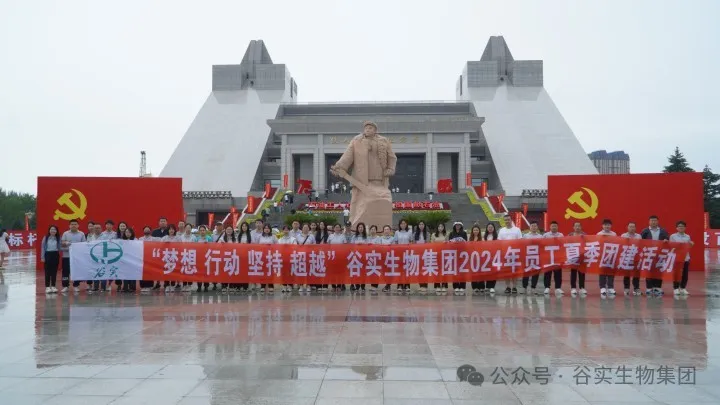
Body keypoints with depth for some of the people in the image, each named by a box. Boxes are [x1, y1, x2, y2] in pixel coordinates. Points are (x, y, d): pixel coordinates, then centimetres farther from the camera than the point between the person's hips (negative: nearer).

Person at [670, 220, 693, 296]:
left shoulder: (687, 237, 8)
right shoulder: (673, 236, -1)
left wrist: (691, 244, -9)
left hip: (685, 257, 3)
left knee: (685, 273, 5)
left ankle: (683, 288, 15)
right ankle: (676, 288, 6)